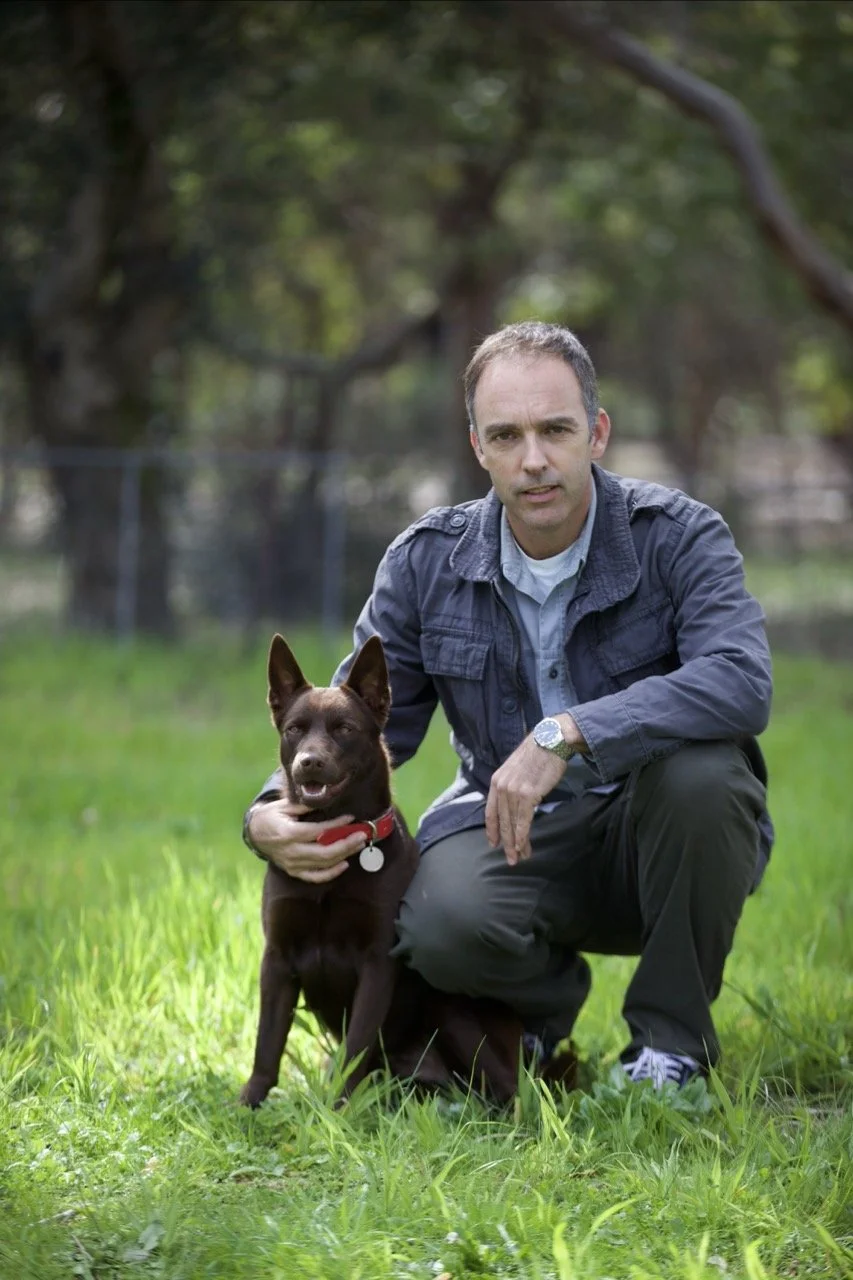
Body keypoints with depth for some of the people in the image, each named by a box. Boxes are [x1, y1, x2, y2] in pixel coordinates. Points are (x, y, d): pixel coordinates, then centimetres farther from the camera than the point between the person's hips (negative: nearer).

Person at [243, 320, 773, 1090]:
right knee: (445, 926, -33)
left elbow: (742, 680, -32)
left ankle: (671, 1035, -11)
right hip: (509, 830, 1)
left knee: (699, 768, -36)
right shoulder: (427, 563, -3)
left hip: (655, 838, -1)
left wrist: (567, 734, -40)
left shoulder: (678, 536, -13)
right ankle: (549, 994, 8)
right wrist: (271, 817, -19)